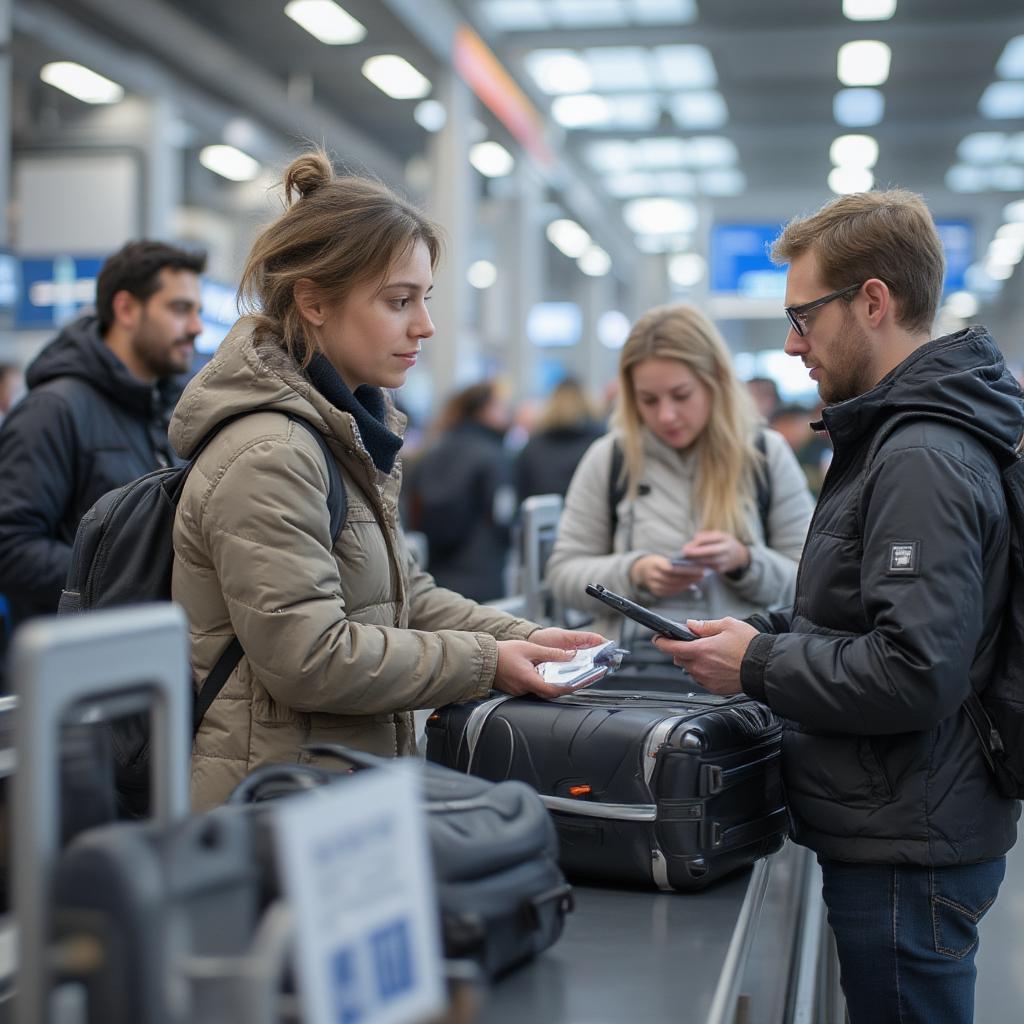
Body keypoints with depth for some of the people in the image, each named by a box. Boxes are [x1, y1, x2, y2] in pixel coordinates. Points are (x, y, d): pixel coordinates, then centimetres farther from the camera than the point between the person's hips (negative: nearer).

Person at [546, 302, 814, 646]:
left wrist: (744, 561, -10)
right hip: (636, 656, 0)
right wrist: (635, 574, -6)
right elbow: (563, 572, 12)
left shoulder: (768, 455, 9)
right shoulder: (607, 458, 11)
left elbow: (809, 581, 9)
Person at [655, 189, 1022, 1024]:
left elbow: (915, 674, -27)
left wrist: (758, 665, -16)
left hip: (907, 858, -10)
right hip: (895, 836, 10)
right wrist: (775, 631, 7)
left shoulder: (922, 460, -21)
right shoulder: (904, 436, 12)